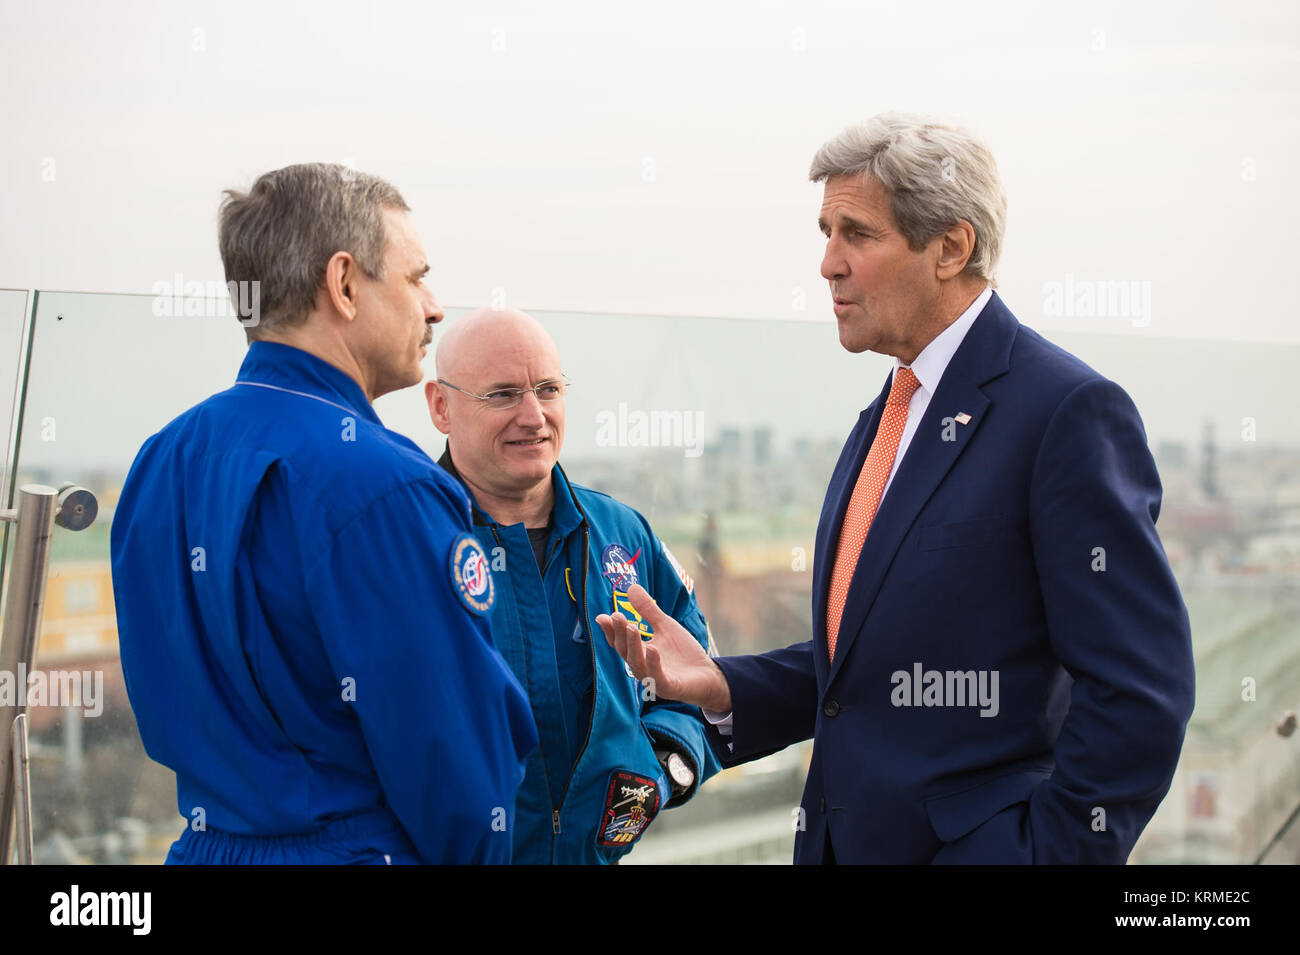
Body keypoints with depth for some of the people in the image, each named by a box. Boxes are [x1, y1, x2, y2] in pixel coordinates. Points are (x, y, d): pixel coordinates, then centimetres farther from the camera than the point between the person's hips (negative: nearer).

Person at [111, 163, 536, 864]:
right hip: (357, 846, -7)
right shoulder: (379, 487, -21)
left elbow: (165, 711, 11)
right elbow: (455, 752, -19)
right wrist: (478, 850, -2)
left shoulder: (157, 464, 4)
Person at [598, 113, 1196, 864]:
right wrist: (720, 686, 2)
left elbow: (1139, 689, -18)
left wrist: (1045, 850, -18)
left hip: (974, 840, -8)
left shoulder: (1069, 409, -14)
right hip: (847, 839, 8)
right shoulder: (888, 417, 12)